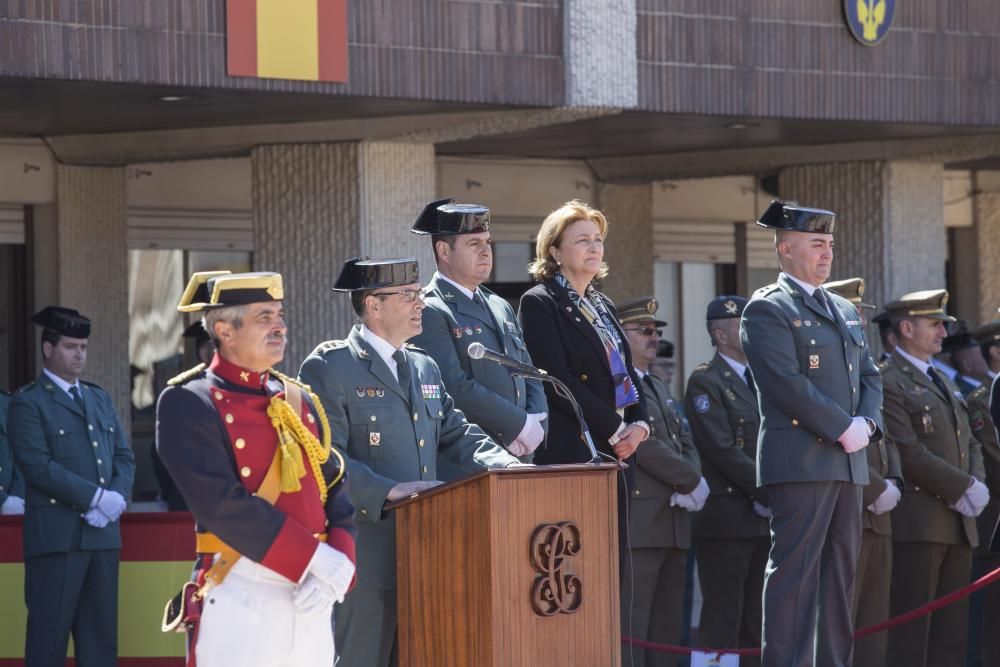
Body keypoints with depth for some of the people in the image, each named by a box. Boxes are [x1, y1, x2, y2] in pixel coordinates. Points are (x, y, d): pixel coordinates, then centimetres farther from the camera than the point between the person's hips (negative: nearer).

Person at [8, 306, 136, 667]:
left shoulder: (99, 399, 19)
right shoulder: (28, 403, -3)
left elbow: (124, 456, 15)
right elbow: (38, 465, -14)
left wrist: (118, 497, -5)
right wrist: (96, 497, -16)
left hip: (103, 533, 6)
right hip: (57, 535, -6)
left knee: (101, 634, 7)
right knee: (49, 633, -4)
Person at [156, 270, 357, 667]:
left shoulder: (299, 401, 16)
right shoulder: (188, 404, -5)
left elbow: (336, 491, 13)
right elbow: (224, 504, -15)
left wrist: (340, 562, -7)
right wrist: (315, 558, -16)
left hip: (311, 597, 6)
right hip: (240, 597, -6)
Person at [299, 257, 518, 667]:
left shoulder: (424, 367, 18)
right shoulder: (329, 367, -7)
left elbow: (455, 435, 18)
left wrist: (506, 465, -1)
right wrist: (388, 490, -26)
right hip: (368, 554, -8)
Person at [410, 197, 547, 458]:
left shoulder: (500, 307, 20)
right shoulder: (429, 312, -7)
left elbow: (530, 377, 20)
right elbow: (454, 387, -17)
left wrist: (536, 423, -1)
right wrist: (521, 425, -14)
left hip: (518, 455, 7)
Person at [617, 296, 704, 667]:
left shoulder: (656, 386, 24)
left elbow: (684, 442, 19)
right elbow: (642, 444, -16)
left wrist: (691, 482, -2)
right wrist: (691, 481, -10)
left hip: (672, 522, 10)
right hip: (636, 520, -10)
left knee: (667, 626, 9)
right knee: (632, 623, -12)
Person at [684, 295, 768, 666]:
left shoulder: (759, 381, 18)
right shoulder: (705, 382, -6)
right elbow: (723, 450, -15)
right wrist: (771, 493, -16)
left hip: (763, 517, 7)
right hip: (727, 519, -7)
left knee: (757, 622, 7)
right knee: (723, 623, -7)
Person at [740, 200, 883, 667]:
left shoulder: (845, 312, 21)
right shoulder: (767, 309, -5)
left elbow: (869, 375, 19)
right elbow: (787, 382, -15)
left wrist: (868, 422, -1)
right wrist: (843, 428, -15)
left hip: (848, 462, 8)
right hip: (801, 459, -8)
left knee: (841, 571, 8)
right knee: (795, 570, -9)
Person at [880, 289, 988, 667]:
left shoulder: (944, 383, 22)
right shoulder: (889, 381, -8)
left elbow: (970, 443, 21)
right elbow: (908, 452, -17)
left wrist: (977, 486, 0)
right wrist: (963, 487, -14)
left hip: (959, 523, 9)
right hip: (918, 522, -9)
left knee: (952, 631, 7)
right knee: (912, 632, -9)